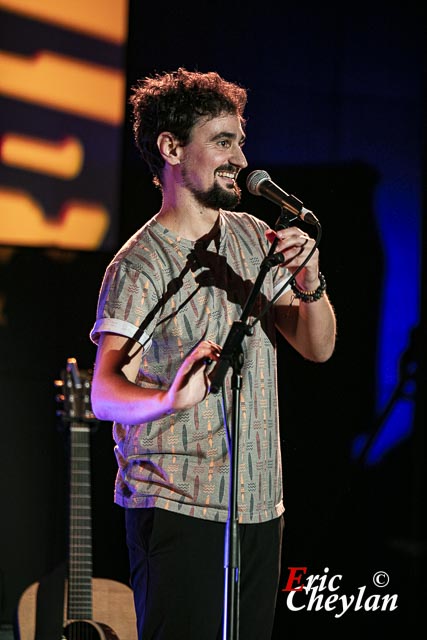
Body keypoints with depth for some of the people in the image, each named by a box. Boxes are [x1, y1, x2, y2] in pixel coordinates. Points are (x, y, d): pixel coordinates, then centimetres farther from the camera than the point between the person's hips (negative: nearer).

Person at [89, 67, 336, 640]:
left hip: (260, 507, 6)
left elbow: (318, 348, 10)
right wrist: (170, 399, -42)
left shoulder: (253, 238, 11)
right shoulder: (139, 267, -10)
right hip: (177, 511, -6)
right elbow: (105, 394, -20)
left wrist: (309, 284, -11)